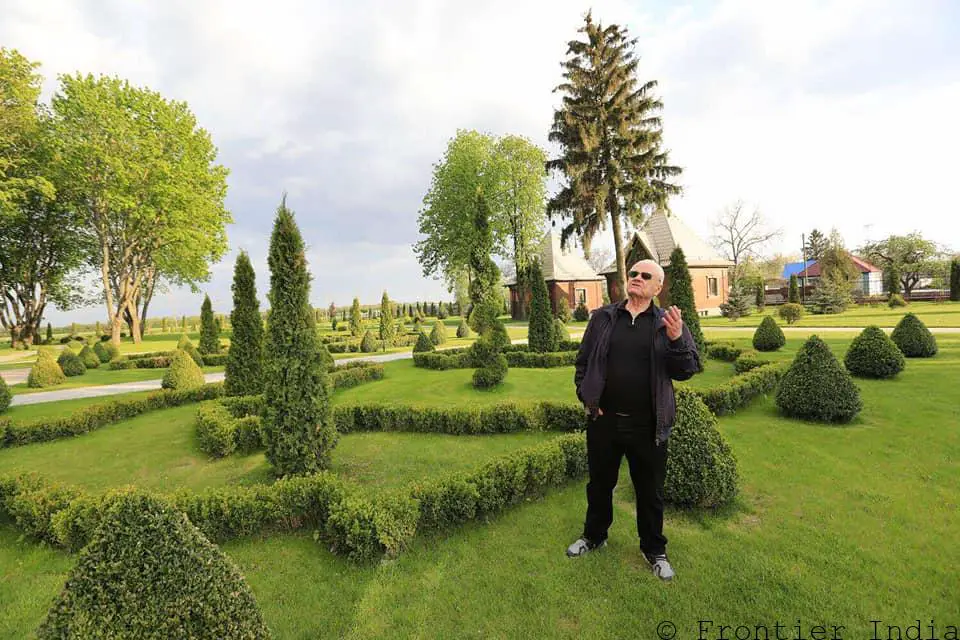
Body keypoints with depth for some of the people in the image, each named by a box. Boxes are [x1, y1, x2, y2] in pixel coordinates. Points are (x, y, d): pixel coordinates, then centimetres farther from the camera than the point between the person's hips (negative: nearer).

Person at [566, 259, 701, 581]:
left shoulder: (668, 322, -1)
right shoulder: (603, 317, 2)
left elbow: (686, 371, -5)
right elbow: (583, 362, 7)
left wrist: (677, 339, -22)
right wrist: (586, 397, -2)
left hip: (648, 426, -1)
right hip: (603, 421, 1)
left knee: (650, 491, 17)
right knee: (599, 484, 20)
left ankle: (654, 550, 40)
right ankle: (594, 535, 43)